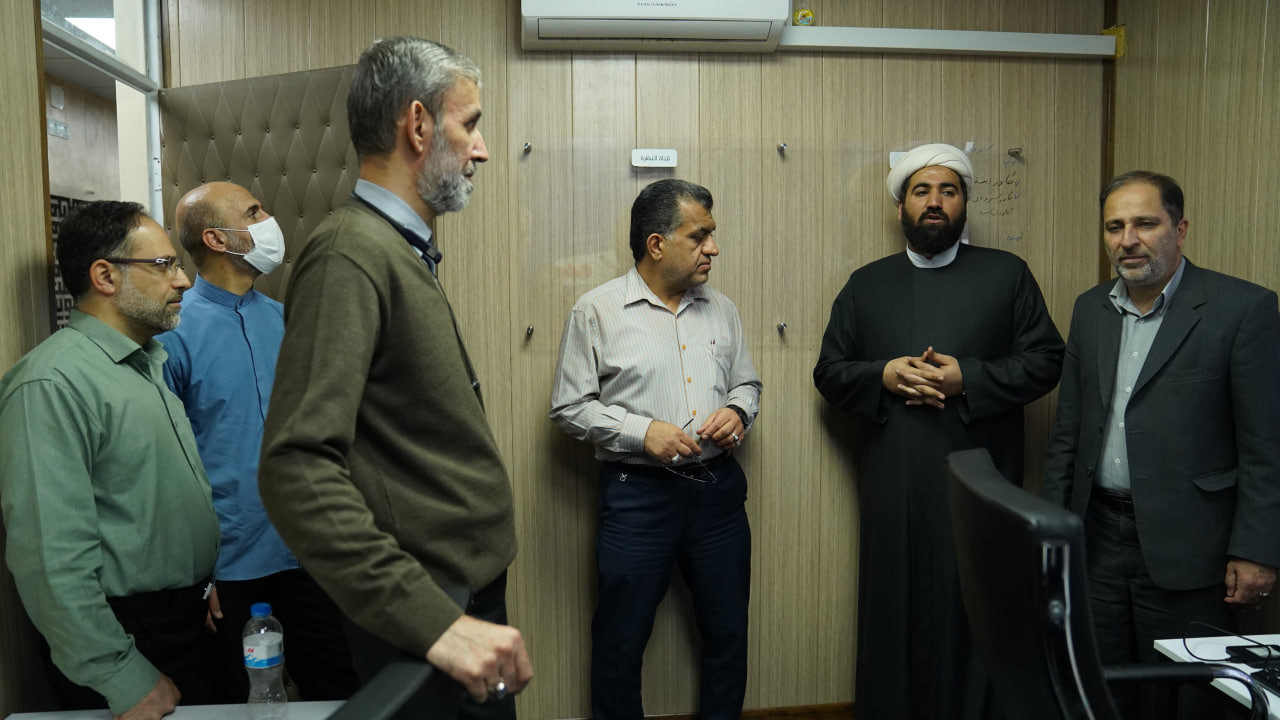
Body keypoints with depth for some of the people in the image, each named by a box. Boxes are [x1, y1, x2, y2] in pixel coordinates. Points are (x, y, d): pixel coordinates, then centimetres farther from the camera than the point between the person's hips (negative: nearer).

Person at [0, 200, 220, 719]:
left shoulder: (152, 362, 9)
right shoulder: (53, 383, -20)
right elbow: (52, 556, -24)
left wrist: (214, 579, 13)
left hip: (190, 617, 9)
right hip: (128, 634, -8)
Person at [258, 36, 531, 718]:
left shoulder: (406, 251, 11)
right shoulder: (351, 255, -19)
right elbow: (296, 467, -29)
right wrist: (433, 619, -32)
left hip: (473, 584, 9)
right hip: (427, 604, -9)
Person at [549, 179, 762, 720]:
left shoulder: (720, 311, 9)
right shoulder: (596, 311, -5)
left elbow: (748, 384, 18)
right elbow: (569, 407, -5)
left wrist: (738, 412, -4)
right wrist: (642, 431, -16)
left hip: (717, 489, 4)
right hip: (637, 494, -4)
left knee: (728, 634, 15)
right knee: (620, 642, 7)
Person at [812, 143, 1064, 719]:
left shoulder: (1007, 274, 8)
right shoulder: (866, 284, 12)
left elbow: (1045, 359, 2)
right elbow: (829, 371, 10)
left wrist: (967, 378, -12)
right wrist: (883, 375, -10)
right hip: (894, 494, 1)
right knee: (896, 617, 8)